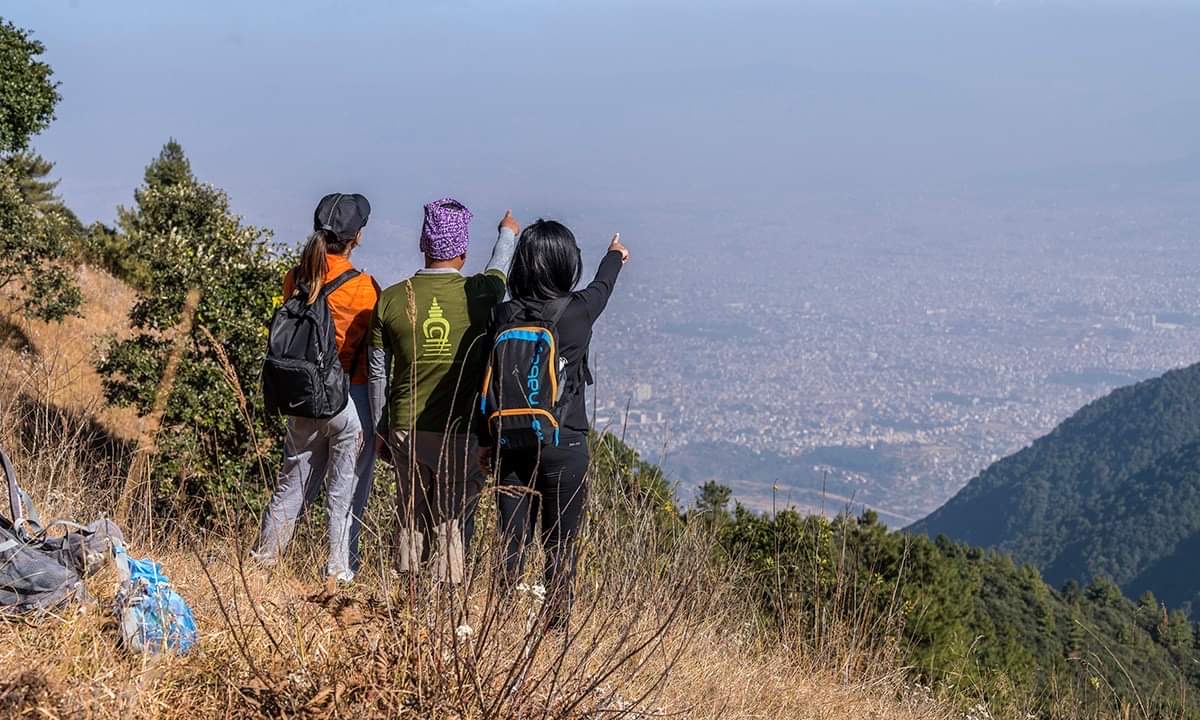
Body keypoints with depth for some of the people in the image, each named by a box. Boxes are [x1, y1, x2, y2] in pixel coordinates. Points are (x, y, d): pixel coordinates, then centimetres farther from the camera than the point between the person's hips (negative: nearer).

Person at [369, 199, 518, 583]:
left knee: (410, 519, 14)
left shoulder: (392, 299, -5)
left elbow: (378, 371, 4)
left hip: (406, 428, 2)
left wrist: (381, 428, 17)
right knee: (453, 520, 4)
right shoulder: (478, 294, -10)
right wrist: (507, 233, 38)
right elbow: (499, 270, 16)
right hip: (461, 429, -2)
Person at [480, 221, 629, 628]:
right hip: (564, 445, -3)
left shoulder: (505, 316, -4)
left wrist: (485, 440, 13)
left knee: (513, 541, 9)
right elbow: (601, 286, 15)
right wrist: (615, 257, 37)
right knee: (560, 546, 5)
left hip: (511, 443, 3)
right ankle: (556, 627, 8)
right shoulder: (577, 311, -9)